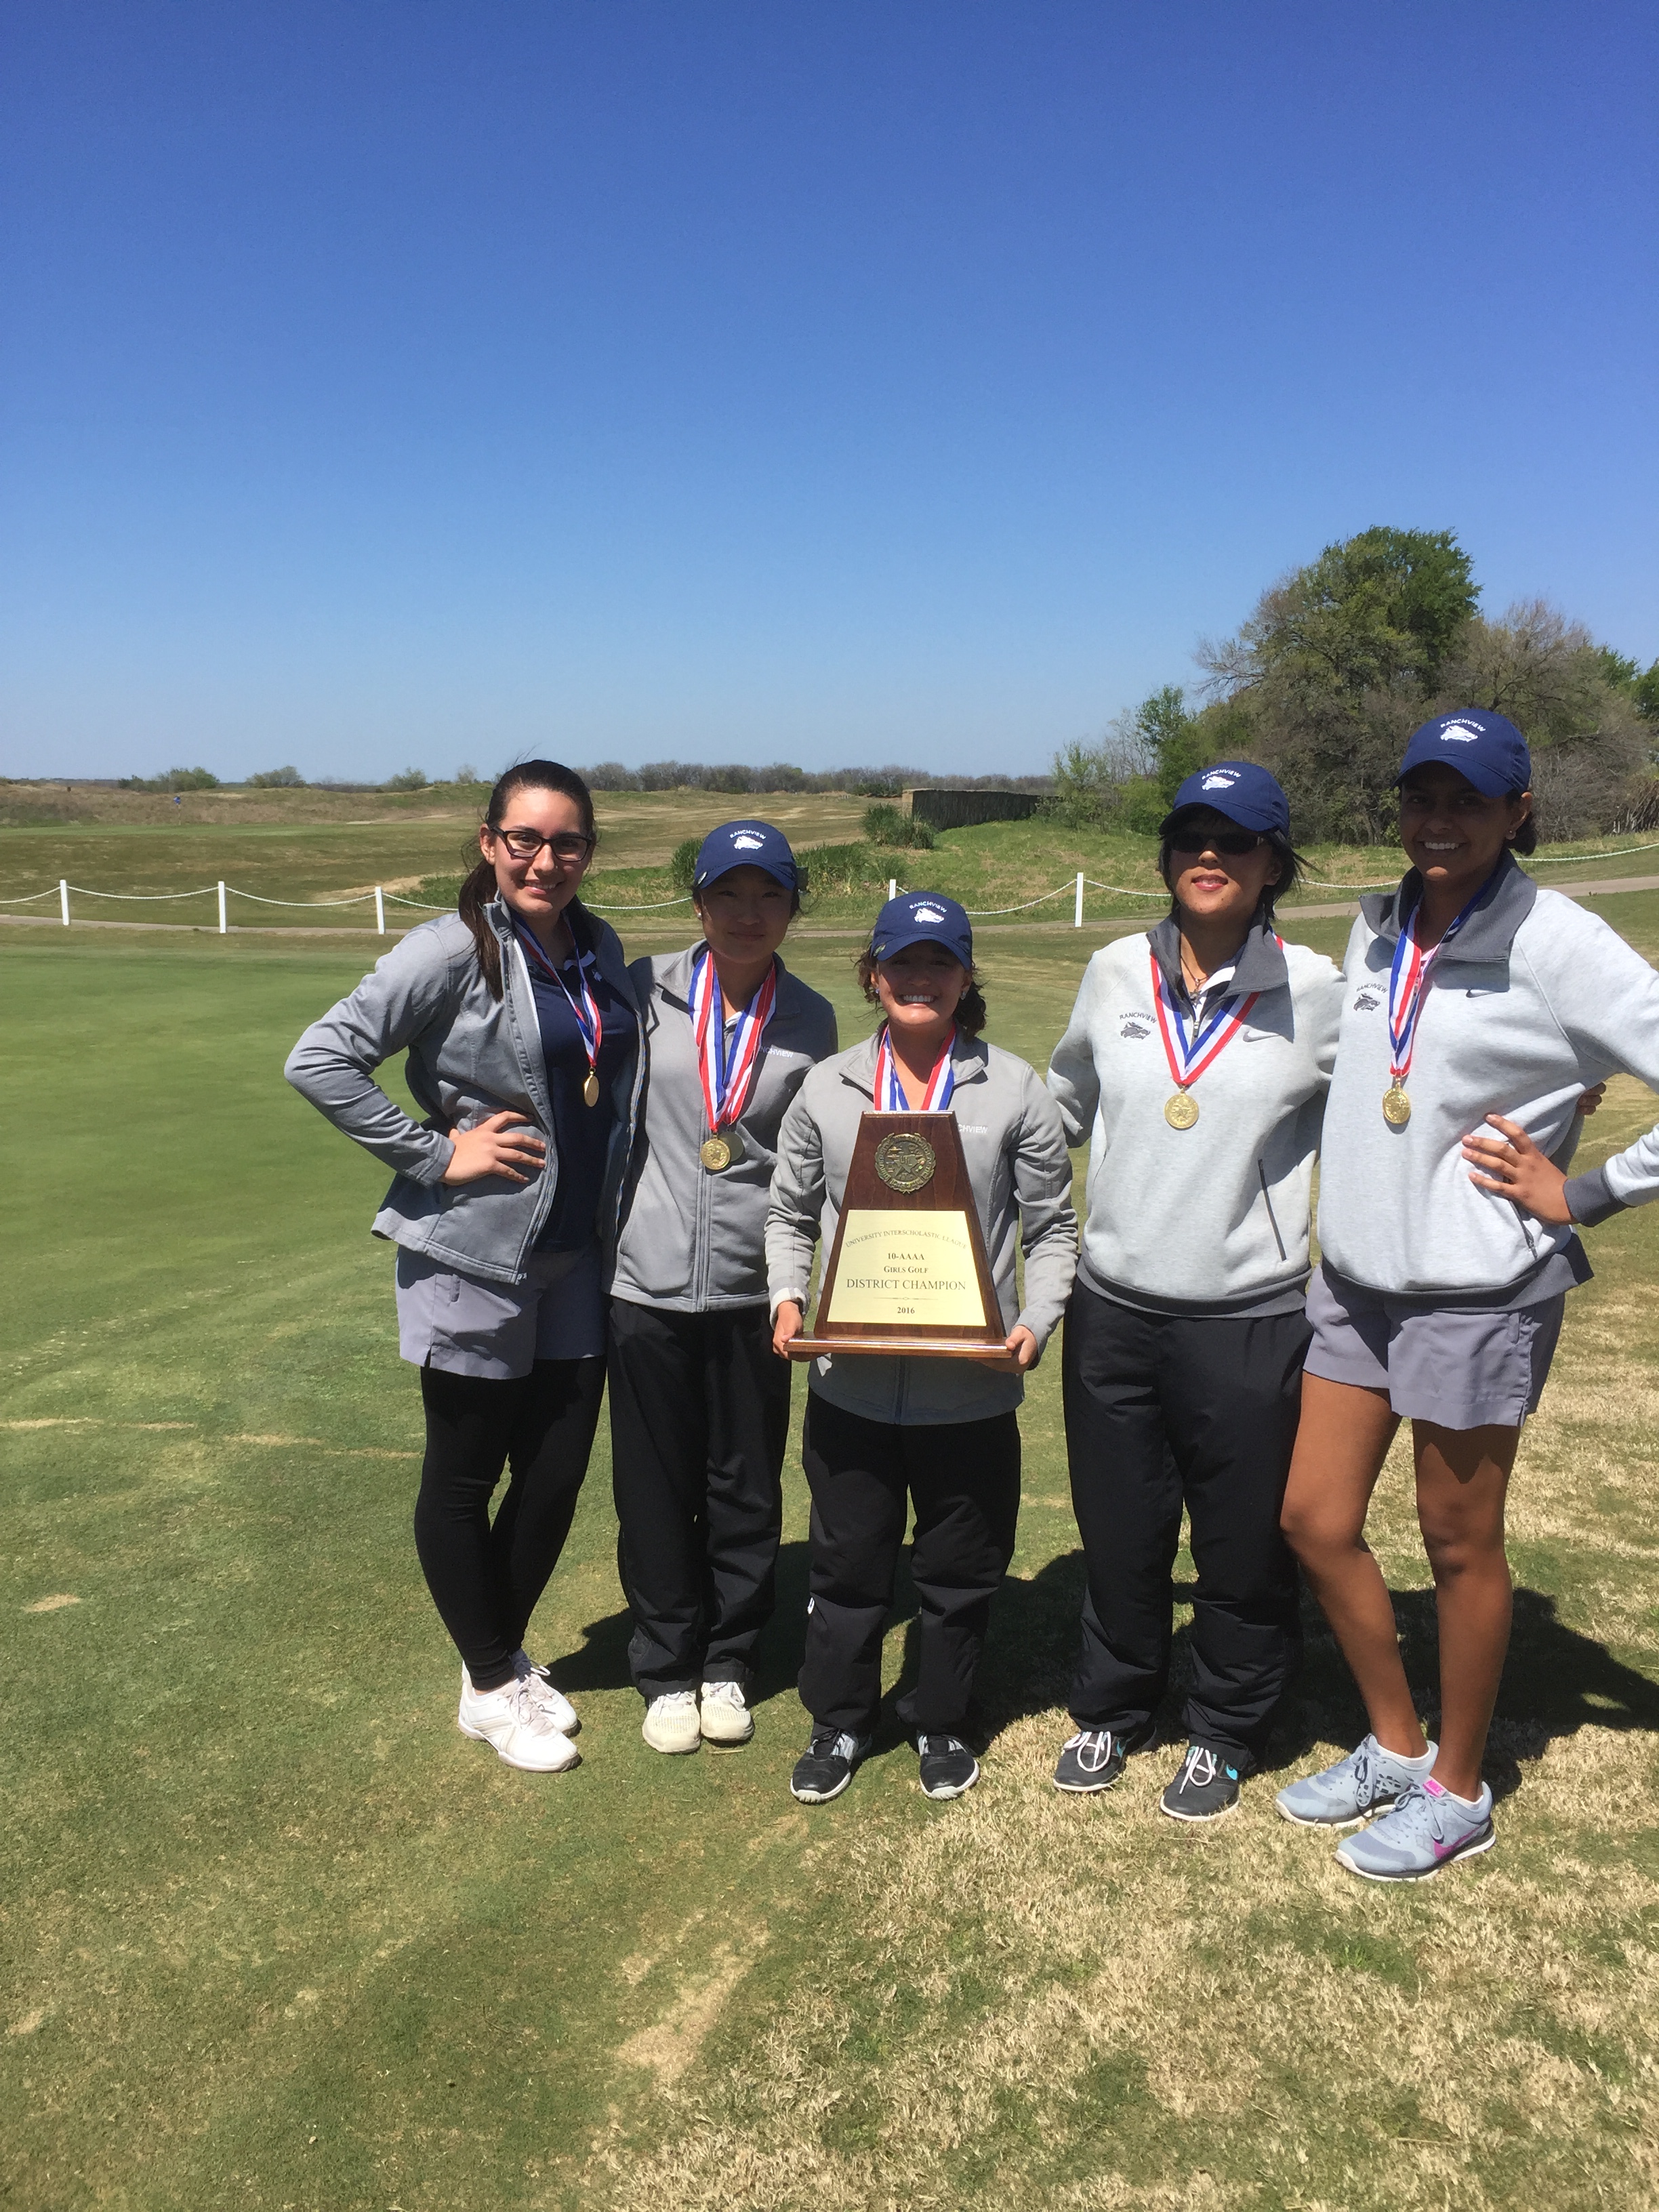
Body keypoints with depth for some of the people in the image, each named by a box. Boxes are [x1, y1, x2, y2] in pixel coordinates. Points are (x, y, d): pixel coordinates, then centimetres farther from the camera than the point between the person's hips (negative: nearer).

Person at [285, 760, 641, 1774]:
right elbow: (321, 1059, -18)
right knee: (465, 1476, 10)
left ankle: (509, 1655, 36)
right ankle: (489, 1688, 28)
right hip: (474, 1258, -6)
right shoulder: (454, 951, -14)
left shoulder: (601, 951, 6)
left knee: (557, 1473, 13)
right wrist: (436, 1154, -17)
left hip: (574, 1260, 6)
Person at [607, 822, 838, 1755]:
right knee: (657, 1488, 9)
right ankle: (669, 1670, 28)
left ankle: (730, 1664, 30)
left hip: (753, 1291, 1)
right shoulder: (649, 989, -4)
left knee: (747, 1489, 10)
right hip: (649, 1284, 0)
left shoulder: (811, 1020, 1)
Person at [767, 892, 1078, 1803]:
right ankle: (838, 1719, 37)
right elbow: (790, 1216, 12)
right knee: (848, 1564, 15)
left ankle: (941, 1722, 38)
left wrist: (1036, 1320, -12)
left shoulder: (1014, 1091, -1)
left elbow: (1051, 1229, 2)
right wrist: (787, 1297, -5)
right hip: (850, 1385, 1)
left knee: (959, 1571, 15)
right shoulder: (826, 1089, 4)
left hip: (970, 1391, -1)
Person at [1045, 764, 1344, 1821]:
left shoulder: (1316, 992, -6)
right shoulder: (1117, 973, 3)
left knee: (1244, 1544, 11)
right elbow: (1063, 1107, 18)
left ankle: (1226, 1734, 35)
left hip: (1248, 1323, -2)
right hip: (1113, 1310, 3)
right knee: (1119, 1532, 17)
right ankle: (1112, 1707, 40)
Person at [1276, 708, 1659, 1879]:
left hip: (1478, 1291, -6)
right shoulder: (1373, 931, 6)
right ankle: (1396, 1746, 34)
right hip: (1356, 1278, 7)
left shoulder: (1556, 944, -14)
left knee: (1460, 1543, 9)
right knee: (1317, 1518, 11)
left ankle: (1457, 1792, 31)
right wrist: (1342, 1216, 11)